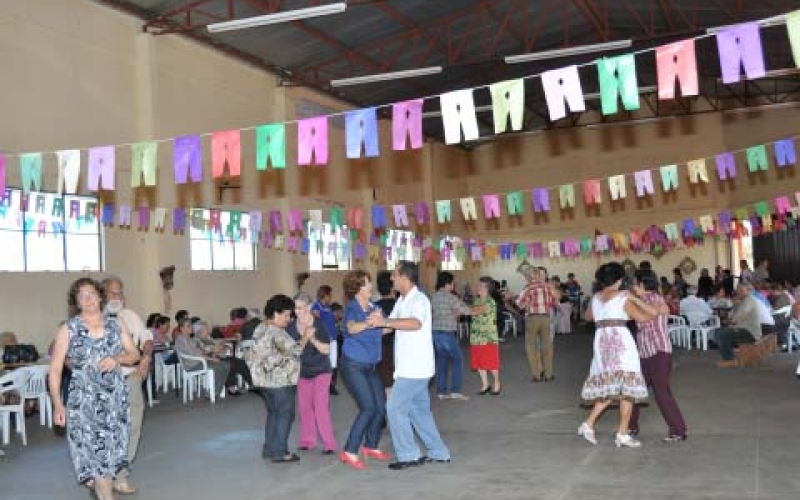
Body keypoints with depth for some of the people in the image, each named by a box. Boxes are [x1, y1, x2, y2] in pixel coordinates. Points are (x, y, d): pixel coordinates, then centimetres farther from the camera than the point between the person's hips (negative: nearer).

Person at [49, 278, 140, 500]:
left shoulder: (116, 324, 6)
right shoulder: (68, 329, -3)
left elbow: (134, 354, 11)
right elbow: (55, 369, -3)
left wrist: (117, 358, -11)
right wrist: (58, 405, -11)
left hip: (116, 397, 3)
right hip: (84, 399, -3)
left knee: (112, 450, 7)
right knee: (97, 451, -7)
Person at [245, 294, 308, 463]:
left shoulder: (261, 328, 11)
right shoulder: (277, 332, -19)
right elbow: (294, 350, -21)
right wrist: (306, 337, -10)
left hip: (264, 379, 10)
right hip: (280, 380, -10)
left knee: (273, 413, 17)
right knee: (285, 415, 0)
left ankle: (269, 449, 21)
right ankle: (279, 452, 2)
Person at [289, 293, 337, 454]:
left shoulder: (319, 324, -15)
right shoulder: (291, 327, -4)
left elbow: (327, 350, -18)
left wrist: (312, 339, -30)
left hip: (320, 370, -4)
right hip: (302, 372, 4)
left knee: (321, 407, -11)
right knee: (304, 407, 8)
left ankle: (329, 443, -6)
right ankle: (307, 441, 21)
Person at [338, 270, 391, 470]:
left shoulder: (373, 307, 4)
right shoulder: (352, 308, -14)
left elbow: (383, 330, 14)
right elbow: (351, 328, -35)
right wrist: (368, 322, -52)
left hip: (371, 366, 7)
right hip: (353, 365, -7)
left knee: (381, 406, 7)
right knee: (368, 407, -14)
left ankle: (370, 446, 28)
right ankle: (349, 452, -5)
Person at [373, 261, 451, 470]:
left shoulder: (419, 300, -17)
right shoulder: (402, 301, 13)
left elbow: (415, 323, -37)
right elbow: (393, 324, 16)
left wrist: (385, 321, -39)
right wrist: (379, 320, -1)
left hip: (415, 367, -9)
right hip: (409, 367, 9)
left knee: (395, 408, -6)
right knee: (419, 410, 15)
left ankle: (408, 455, 3)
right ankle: (438, 453, 24)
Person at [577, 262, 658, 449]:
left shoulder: (595, 298, 13)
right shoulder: (623, 298, -3)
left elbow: (589, 315, 31)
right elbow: (641, 317, -10)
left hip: (601, 341, 6)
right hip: (621, 341, -6)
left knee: (608, 386, 15)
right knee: (627, 388, 0)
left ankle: (589, 424, 5)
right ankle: (622, 434, -1)